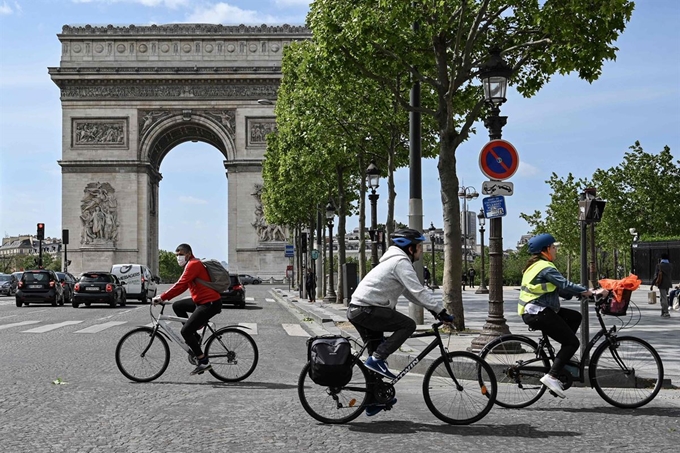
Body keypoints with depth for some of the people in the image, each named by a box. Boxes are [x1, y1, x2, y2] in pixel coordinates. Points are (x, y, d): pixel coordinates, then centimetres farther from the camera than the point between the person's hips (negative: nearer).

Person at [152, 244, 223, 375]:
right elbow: (183, 286, 18)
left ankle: (204, 362, -6)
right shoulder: (191, 265, 19)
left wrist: (162, 298, -20)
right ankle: (194, 337, 16)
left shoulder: (194, 264, -14)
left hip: (210, 304, -10)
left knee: (185, 331, -11)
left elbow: (180, 285, -22)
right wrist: (164, 297, 9)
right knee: (177, 306, 16)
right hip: (201, 301, 10)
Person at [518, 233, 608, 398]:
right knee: (573, 342, -5)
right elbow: (565, 286, -24)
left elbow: (559, 289, 18)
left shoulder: (536, 266, 17)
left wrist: (584, 292, 10)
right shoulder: (546, 268, -15)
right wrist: (592, 292, -19)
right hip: (538, 314, -10)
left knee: (575, 317, 18)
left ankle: (563, 357, 15)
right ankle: (552, 376, -11)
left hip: (533, 311, 10)